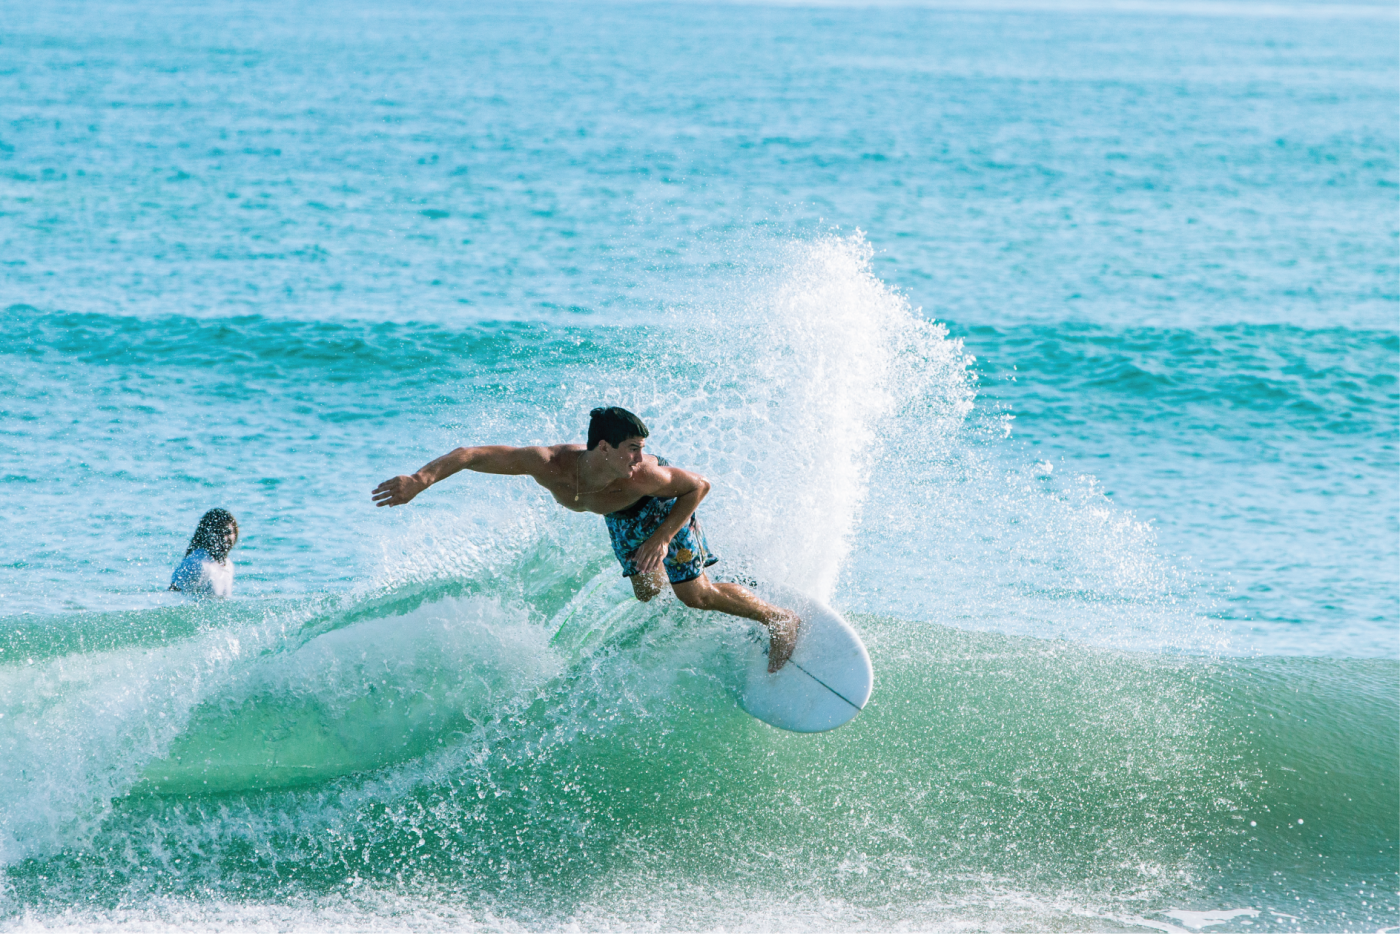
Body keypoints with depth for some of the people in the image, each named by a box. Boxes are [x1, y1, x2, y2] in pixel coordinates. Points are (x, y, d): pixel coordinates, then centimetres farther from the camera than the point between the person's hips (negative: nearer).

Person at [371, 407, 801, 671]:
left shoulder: (645, 474, -45)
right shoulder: (549, 465, -44)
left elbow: (698, 486, -25)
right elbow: (469, 455, -41)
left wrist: (662, 538, -30)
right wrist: (420, 479, -53)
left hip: (660, 502, -4)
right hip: (620, 514, 4)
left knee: (695, 594, -4)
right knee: (648, 594, 16)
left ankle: (779, 620, 18)